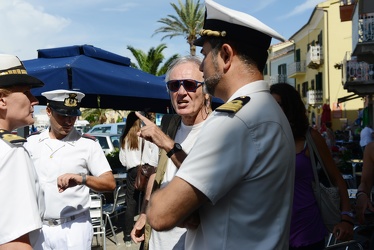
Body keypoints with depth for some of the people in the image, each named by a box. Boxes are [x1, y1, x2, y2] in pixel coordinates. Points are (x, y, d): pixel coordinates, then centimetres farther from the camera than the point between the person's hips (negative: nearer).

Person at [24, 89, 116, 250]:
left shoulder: (88, 145, -5)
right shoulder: (32, 143, 5)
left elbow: (110, 183, -9)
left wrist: (82, 178, -26)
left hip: (73, 228, -3)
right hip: (37, 227, 3)